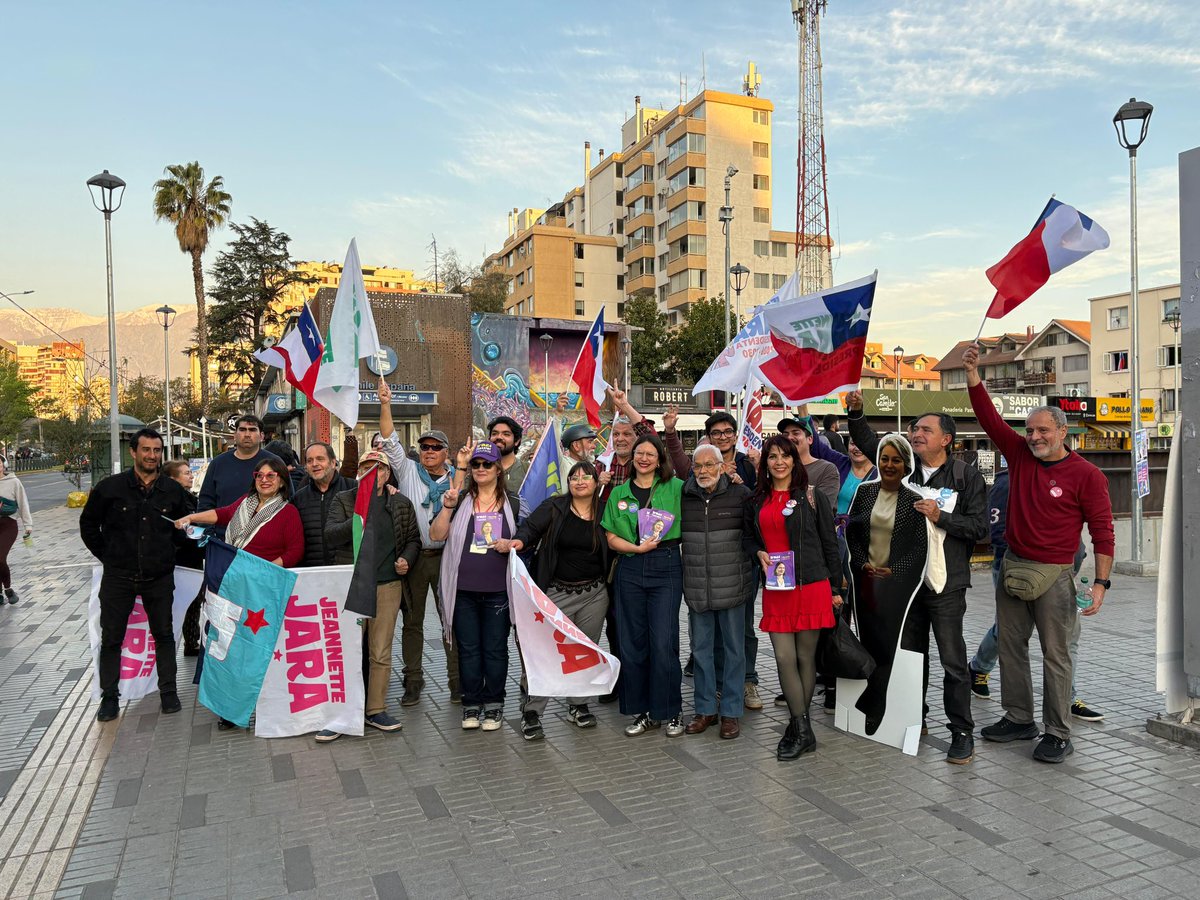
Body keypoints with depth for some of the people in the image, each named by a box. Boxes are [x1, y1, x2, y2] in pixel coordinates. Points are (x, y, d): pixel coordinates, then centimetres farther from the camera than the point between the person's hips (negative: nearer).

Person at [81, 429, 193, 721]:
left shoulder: (173, 490, 0)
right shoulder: (110, 487, -5)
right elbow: (88, 524, 7)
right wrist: (107, 556, 4)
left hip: (159, 577, 1)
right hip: (118, 577, -1)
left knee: (164, 634, 8)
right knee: (111, 638, 7)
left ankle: (168, 692, 19)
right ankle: (110, 697, 20)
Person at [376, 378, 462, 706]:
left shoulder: (457, 478, 6)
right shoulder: (408, 471, 5)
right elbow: (390, 441, -3)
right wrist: (385, 404, -11)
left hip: (445, 556, 0)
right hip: (412, 556, 0)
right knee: (412, 620, 10)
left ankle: (456, 678, 15)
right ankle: (413, 679, 22)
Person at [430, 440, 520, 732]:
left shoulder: (513, 504, 5)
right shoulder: (460, 499, 5)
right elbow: (436, 535, 0)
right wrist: (447, 507, -13)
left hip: (498, 590, -1)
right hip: (463, 589, 1)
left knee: (495, 649, 7)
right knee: (468, 649, 9)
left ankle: (493, 705, 21)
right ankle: (471, 704, 22)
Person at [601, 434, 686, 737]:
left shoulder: (675, 488, 3)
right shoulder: (619, 493, 10)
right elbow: (611, 537, 7)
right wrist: (638, 548, -8)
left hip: (666, 567, -3)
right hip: (630, 569, 3)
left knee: (663, 642, -5)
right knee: (632, 642, 6)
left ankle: (670, 712, 12)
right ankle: (642, 712, 19)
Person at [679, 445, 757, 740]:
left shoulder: (741, 494, -3)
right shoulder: (683, 497, 4)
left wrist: (750, 575, -4)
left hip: (731, 586, -3)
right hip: (696, 588, 3)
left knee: (733, 647, 7)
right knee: (701, 648, 12)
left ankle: (731, 712, 20)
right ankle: (705, 709, 25)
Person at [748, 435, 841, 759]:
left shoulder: (812, 497, 0)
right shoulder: (757, 501, 10)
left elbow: (830, 544, 3)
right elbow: (751, 538, 23)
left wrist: (836, 588, 2)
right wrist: (759, 553, 0)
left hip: (812, 586, -3)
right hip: (776, 590, 3)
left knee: (805, 658, 4)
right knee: (784, 659, -2)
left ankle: (798, 727, 17)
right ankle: (803, 731, 9)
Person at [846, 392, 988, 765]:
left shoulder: (967, 476, -5)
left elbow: (979, 527, -8)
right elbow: (869, 442, 10)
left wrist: (940, 517, -20)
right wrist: (856, 411, -4)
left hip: (945, 581, -4)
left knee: (953, 661, 2)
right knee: (910, 654, 16)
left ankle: (962, 732, 15)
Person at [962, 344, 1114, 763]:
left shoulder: (1087, 475, -7)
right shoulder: (1020, 456, 6)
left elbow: (1102, 531, -6)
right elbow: (990, 418, 1)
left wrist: (1101, 582, -13)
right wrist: (972, 374, -8)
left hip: (1054, 575, -5)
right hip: (1012, 567, 6)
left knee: (1055, 655, 1)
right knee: (1010, 646, 12)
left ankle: (1058, 735, 11)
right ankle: (1018, 719, 25)